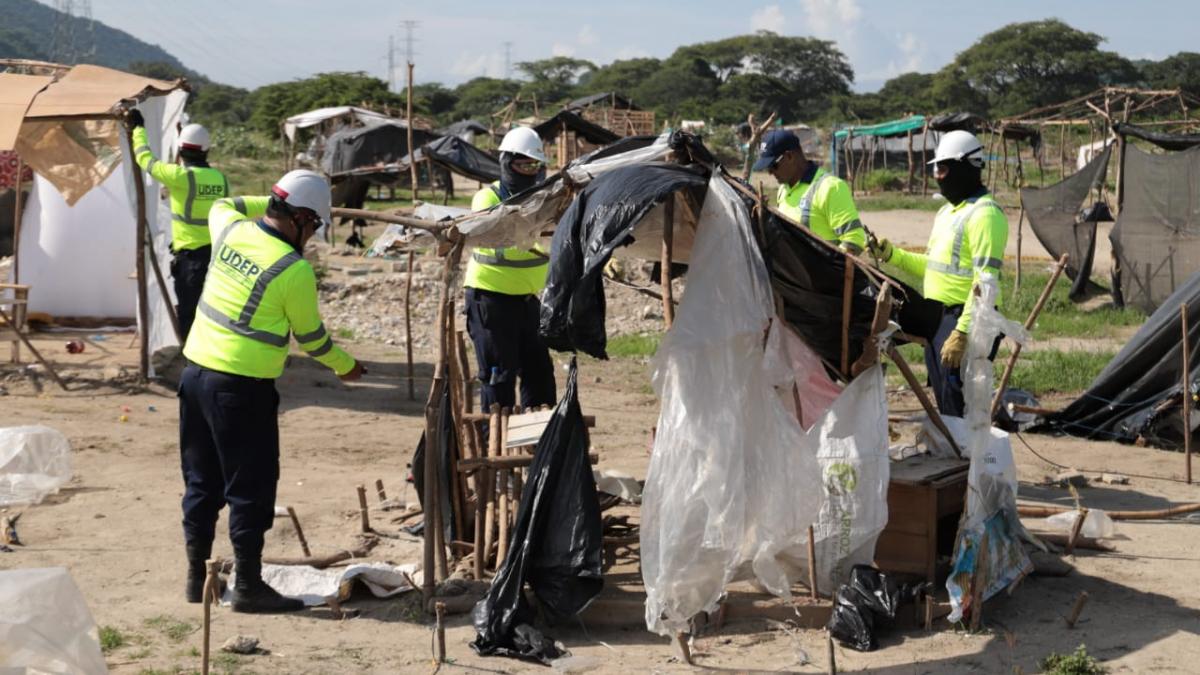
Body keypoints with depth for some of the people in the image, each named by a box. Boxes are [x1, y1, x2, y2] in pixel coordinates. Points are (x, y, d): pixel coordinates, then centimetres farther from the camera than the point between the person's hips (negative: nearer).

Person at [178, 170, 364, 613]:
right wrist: (345, 367, 15)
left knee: (202, 481, 16)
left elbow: (222, 205, 29)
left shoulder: (231, 230, 2)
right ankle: (248, 585, 8)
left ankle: (197, 576, 26)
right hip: (243, 387, -7)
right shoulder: (295, 271, -14)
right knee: (251, 488, 2)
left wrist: (267, 204, 29)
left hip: (196, 372, 8)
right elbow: (311, 336, -1)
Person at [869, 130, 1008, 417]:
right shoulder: (948, 211, 18)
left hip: (966, 322, -10)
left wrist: (962, 332, -26)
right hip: (937, 318, 10)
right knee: (945, 407, 16)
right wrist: (892, 255, 11)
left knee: (961, 409, -11)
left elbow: (985, 282, -21)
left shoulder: (984, 213, -14)